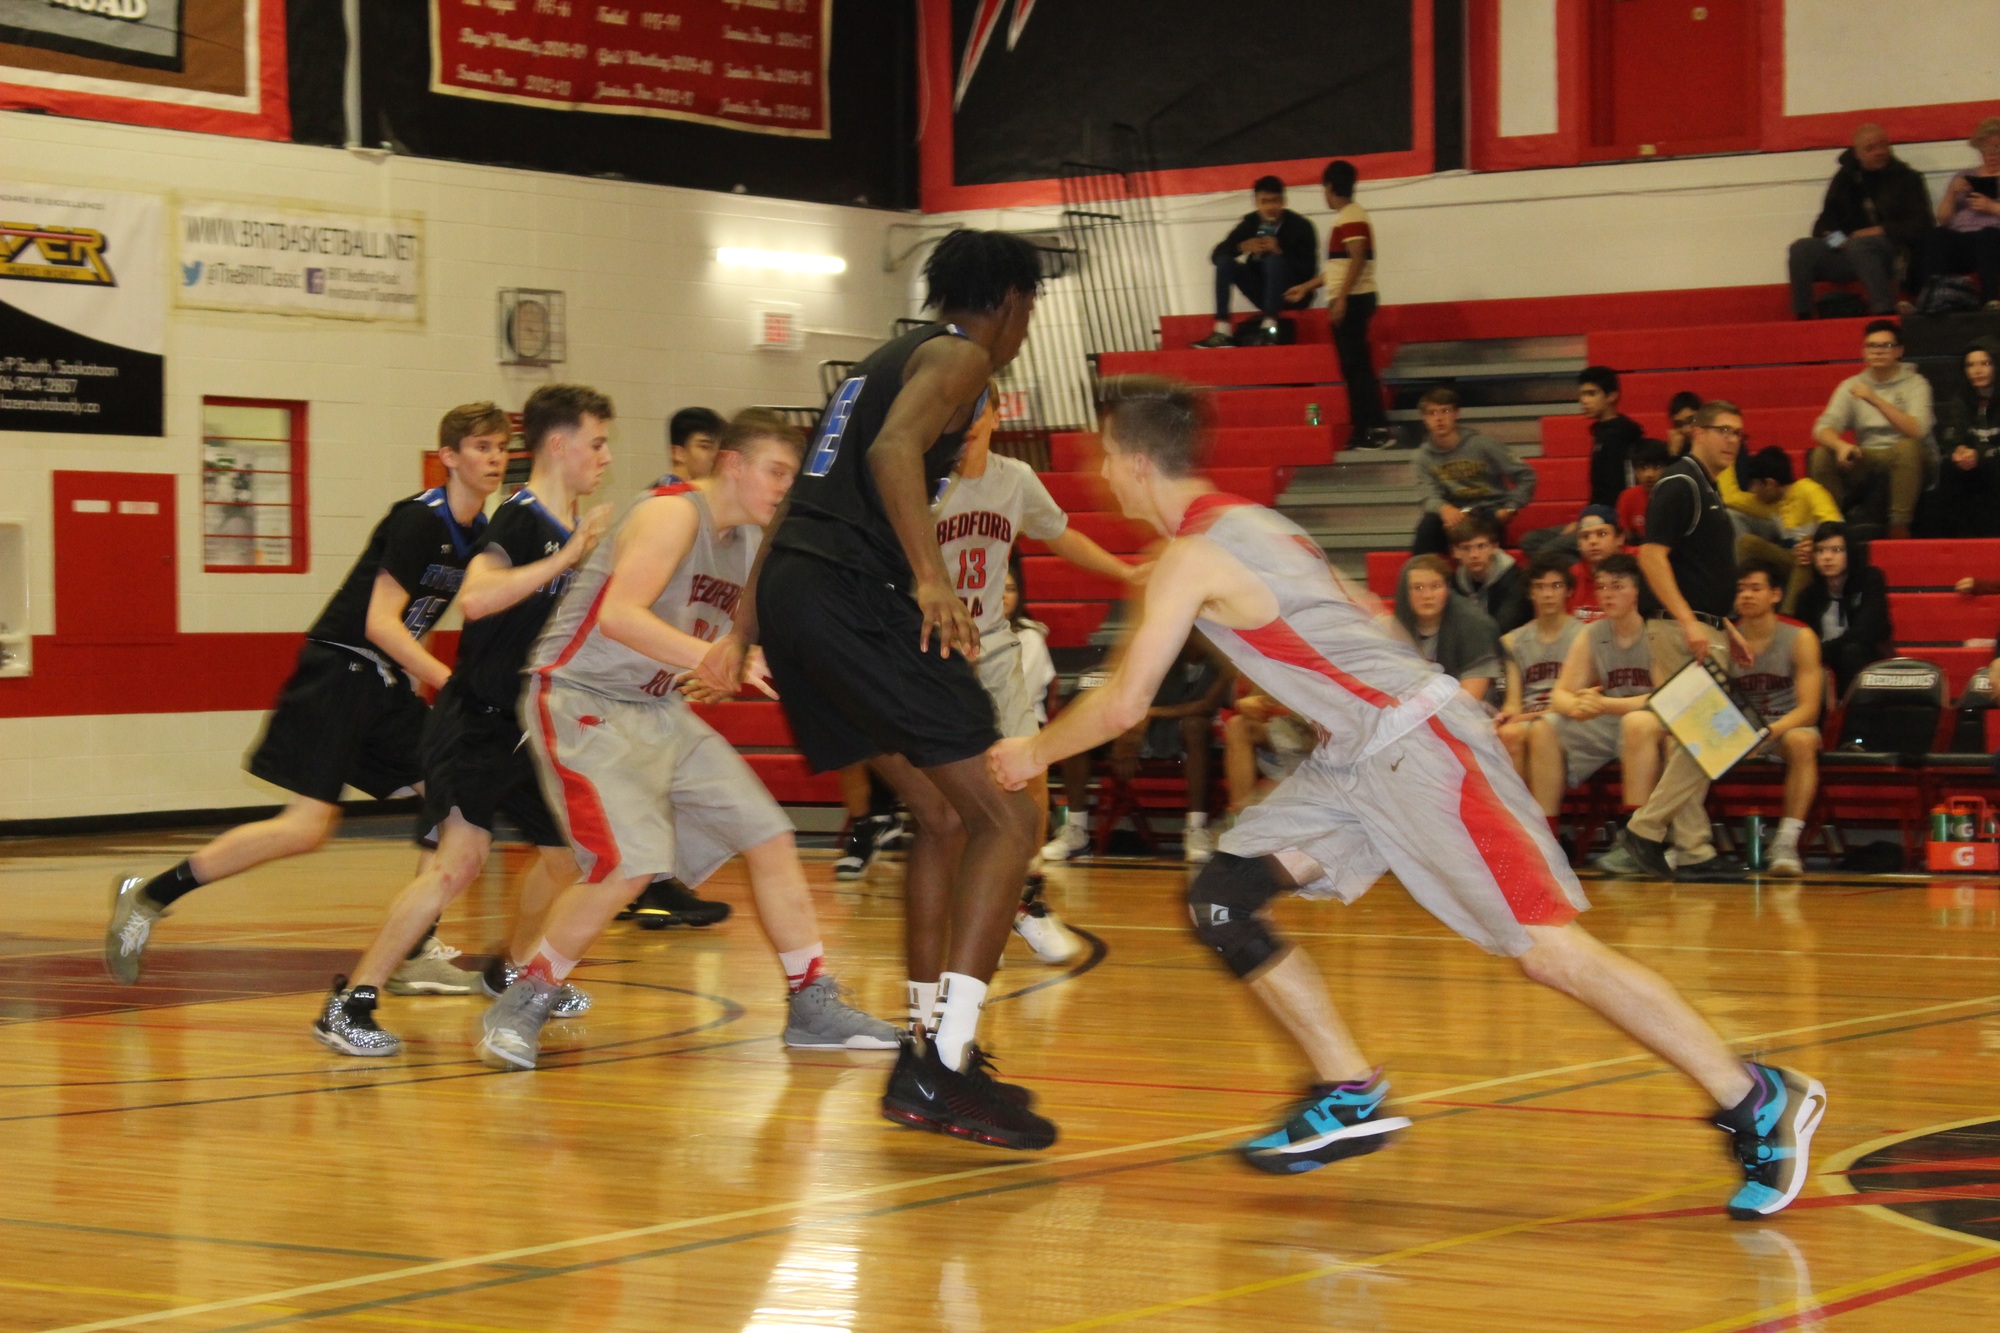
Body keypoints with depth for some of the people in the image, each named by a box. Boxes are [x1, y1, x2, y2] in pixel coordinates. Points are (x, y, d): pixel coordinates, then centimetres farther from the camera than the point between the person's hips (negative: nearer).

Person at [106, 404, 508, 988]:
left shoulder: (478, 533, 8)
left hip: (388, 679, 9)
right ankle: (148, 896, -4)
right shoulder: (420, 521, -17)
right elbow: (380, 622, -22)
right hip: (338, 672, -9)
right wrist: (451, 682, -24)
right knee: (307, 825, -14)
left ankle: (415, 955, 5)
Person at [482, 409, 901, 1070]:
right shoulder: (674, 513, -18)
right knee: (629, 863, -24)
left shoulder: (751, 542, 9)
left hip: (662, 707, 9)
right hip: (581, 700, -9)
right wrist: (718, 659, -37)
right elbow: (618, 616, -31)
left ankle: (813, 1006, 16)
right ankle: (520, 1008, -6)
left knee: (770, 838, 5)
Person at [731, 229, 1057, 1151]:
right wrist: (932, 580, -30)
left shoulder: (888, 358, 28)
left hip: (789, 588, 10)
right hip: (854, 598, -10)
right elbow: (894, 449, -20)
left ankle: (931, 1041, 23)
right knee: (1006, 818, -8)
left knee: (944, 815, 20)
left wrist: (745, 628, 31)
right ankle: (941, 1070, -17)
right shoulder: (959, 354, 0)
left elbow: (807, 493, 29)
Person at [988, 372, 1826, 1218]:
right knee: (1219, 902, 4)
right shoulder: (1247, 523, 16)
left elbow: (1122, 705, -12)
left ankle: (1761, 1106, -4)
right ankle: (1351, 1099, 8)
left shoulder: (1194, 558, -12)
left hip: (1416, 747, -10)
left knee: (1550, 952, -11)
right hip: (1359, 757, 10)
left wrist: (1034, 754, 5)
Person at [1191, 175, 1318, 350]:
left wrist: (1280, 251, -30)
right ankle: (1222, 332, -26)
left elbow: (1308, 270, -18)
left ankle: (1269, 329, -40)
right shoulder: (1250, 223, 1)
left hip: (1293, 293, -5)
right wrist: (1242, 247, -21)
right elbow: (1217, 254, -2)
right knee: (1224, 261, -14)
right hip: (1267, 295, 5)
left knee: (1274, 259, -32)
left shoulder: (1300, 226, -11)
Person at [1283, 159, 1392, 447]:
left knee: (1356, 366, -11)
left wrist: (1341, 299, -24)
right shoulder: (1348, 216, 19)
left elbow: (1358, 259, -21)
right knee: (1355, 367, 9)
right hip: (1348, 301, 10)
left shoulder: (1351, 217, -12)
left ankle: (1378, 428, -13)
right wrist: (1306, 287, 29)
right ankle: (1365, 429, 10)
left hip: (1351, 301, -10)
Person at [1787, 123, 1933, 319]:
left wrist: (1881, 231, -12)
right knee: (1802, 248, -20)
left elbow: (1921, 228, -1)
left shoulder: (1906, 178, 7)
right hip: (1845, 251, 4)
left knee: (1858, 245, -37)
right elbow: (1825, 223, 22)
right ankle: (1801, 316, -20)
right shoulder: (1845, 179, 18)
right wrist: (1831, 236, -1)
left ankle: (1886, 313, -44)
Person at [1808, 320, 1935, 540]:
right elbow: (1823, 427, -3)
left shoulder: (1915, 383, -3)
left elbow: (1916, 431, -20)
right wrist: (1840, 445, -27)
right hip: (1865, 460, 3)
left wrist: (1876, 400, -27)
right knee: (1821, 455, -21)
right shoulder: (1852, 386, 7)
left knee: (1907, 447, -36)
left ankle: (1899, 527, -32)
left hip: (1905, 463, -3)